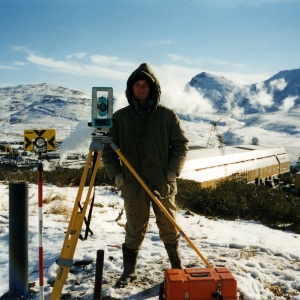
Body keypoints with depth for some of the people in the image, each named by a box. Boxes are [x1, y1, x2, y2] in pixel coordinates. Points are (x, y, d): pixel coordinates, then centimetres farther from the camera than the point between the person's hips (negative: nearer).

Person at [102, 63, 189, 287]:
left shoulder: (167, 115, 0)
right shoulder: (120, 117, 2)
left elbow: (181, 144, 4)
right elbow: (108, 149, 7)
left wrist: (173, 171, -7)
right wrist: (116, 174, -4)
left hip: (164, 185, 0)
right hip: (133, 186, 0)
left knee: (169, 229, 13)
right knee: (135, 231, 9)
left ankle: (178, 267, 33)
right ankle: (129, 272, 25)